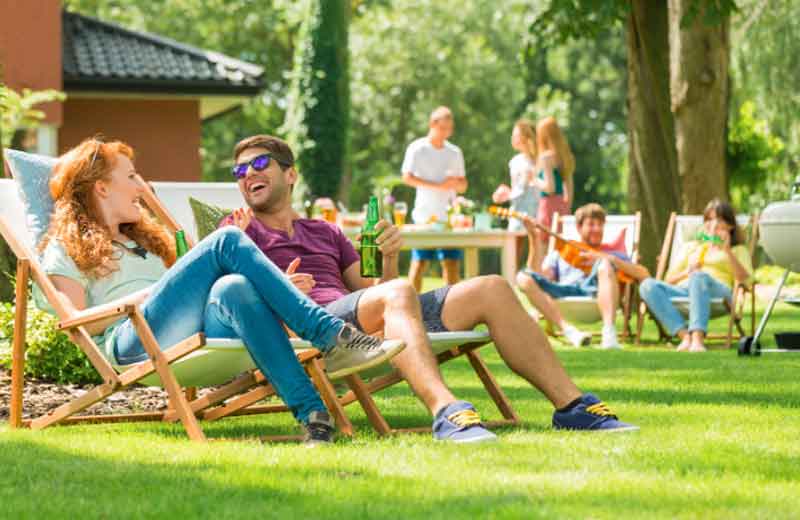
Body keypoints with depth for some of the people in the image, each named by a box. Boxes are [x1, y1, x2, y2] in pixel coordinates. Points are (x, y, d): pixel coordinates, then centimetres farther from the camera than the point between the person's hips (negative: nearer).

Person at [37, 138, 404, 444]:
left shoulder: (143, 239, 39)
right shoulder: (65, 247, 17)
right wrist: (142, 297, -7)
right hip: (133, 344, -5)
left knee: (234, 288, -32)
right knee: (227, 242, -21)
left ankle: (312, 411, -50)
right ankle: (332, 337, -32)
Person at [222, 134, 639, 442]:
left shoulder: (325, 233, 34)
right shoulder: (238, 229, 17)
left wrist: (388, 259, 4)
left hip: (364, 325, 7)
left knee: (490, 290, -4)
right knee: (398, 293, -38)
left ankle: (571, 405, -10)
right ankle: (447, 412, -60)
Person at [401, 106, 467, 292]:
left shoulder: (454, 152, 14)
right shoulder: (418, 149, -1)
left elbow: (463, 186, 16)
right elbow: (407, 177, -11)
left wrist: (456, 183, -9)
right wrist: (437, 186, -18)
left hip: (449, 215, 5)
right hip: (426, 215, -4)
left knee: (452, 262, 1)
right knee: (420, 262, -5)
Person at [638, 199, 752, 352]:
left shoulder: (738, 250, 27)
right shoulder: (690, 246, 36)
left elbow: (744, 279, 5)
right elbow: (669, 279, 23)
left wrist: (727, 251, -2)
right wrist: (687, 272, 4)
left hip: (717, 290, -3)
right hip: (683, 290, 3)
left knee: (699, 277, -40)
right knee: (647, 285, -29)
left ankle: (698, 338, -55)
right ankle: (685, 335, -43)